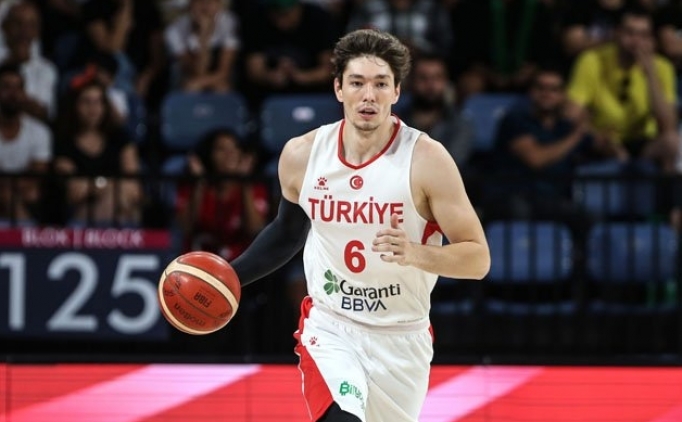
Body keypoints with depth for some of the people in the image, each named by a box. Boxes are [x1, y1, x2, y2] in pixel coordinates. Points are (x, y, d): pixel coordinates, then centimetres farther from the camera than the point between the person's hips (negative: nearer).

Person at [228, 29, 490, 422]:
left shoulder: (427, 159, -16)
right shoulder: (302, 155, -6)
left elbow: (478, 259, -16)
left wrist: (414, 254, -33)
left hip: (401, 338, 0)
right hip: (329, 328, 0)